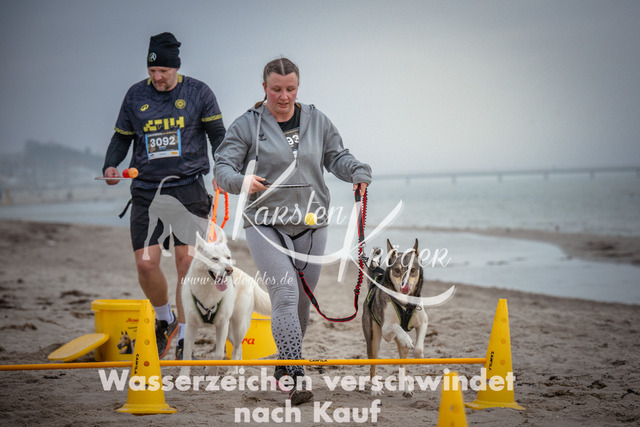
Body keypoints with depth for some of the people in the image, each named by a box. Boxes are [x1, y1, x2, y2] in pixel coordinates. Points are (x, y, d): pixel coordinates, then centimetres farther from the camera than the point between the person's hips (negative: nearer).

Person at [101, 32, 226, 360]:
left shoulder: (198, 93, 2)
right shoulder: (136, 95, 9)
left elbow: (218, 135, 7)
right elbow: (122, 137, 17)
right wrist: (110, 165, -1)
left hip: (188, 188, -2)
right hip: (146, 190, 2)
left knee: (187, 262, -5)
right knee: (146, 263, -5)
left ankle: (183, 336, 8)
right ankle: (165, 319, 23)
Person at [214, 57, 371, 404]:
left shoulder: (317, 122, 11)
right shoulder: (247, 125, -1)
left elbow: (337, 156, 18)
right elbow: (223, 166, -5)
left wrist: (358, 172, -3)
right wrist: (241, 181, -26)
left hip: (310, 226, 5)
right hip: (266, 225, -4)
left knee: (302, 302, 11)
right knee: (285, 296, -19)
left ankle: (284, 368, 28)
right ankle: (295, 376, -23)